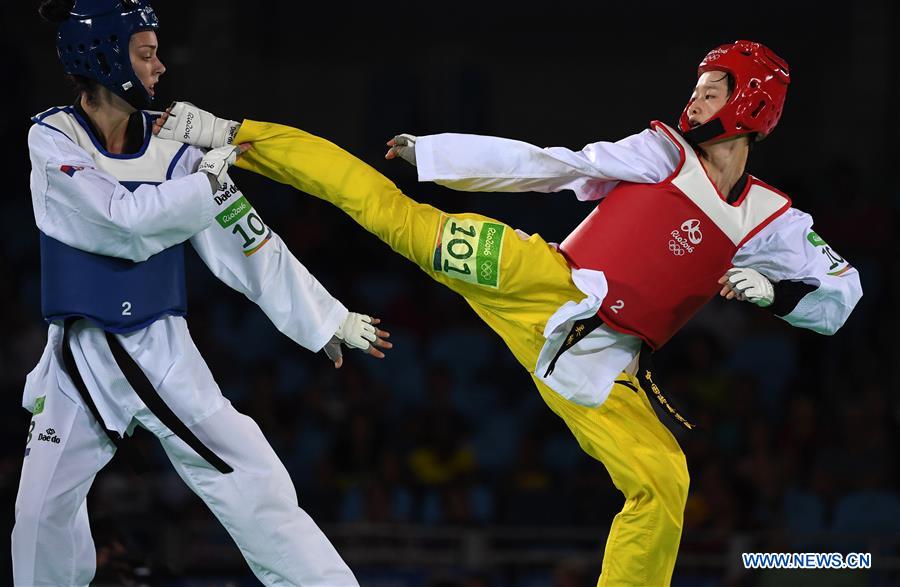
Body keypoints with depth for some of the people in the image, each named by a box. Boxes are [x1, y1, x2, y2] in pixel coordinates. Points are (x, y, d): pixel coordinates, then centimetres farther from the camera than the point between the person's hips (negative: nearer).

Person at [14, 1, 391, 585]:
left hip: (163, 352, 1)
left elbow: (243, 244, 0)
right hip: (80, 357, -1)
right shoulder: (53, 141, -9)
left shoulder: (173, 149, -3)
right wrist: (212, 180, -26)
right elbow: (128, 215, -24)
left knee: (256, 487, -8)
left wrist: (327, 318, -1)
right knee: (44, 515, -1)